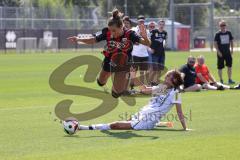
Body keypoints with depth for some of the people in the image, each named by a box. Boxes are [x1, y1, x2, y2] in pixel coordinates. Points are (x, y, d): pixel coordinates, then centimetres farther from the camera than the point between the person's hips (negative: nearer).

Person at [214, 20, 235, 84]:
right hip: (220, 53, -3)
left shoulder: (228, 33, 6)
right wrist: (218, 51, -14)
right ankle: (221, 80, 8)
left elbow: (231, 41, 15)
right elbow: (215, 43, -7)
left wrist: (232, 49, 5)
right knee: (220, 67, 1)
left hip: (227, 52, 4)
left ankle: (230, 79, 8)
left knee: (229, 66, 1)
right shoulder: (218, 34, -6)